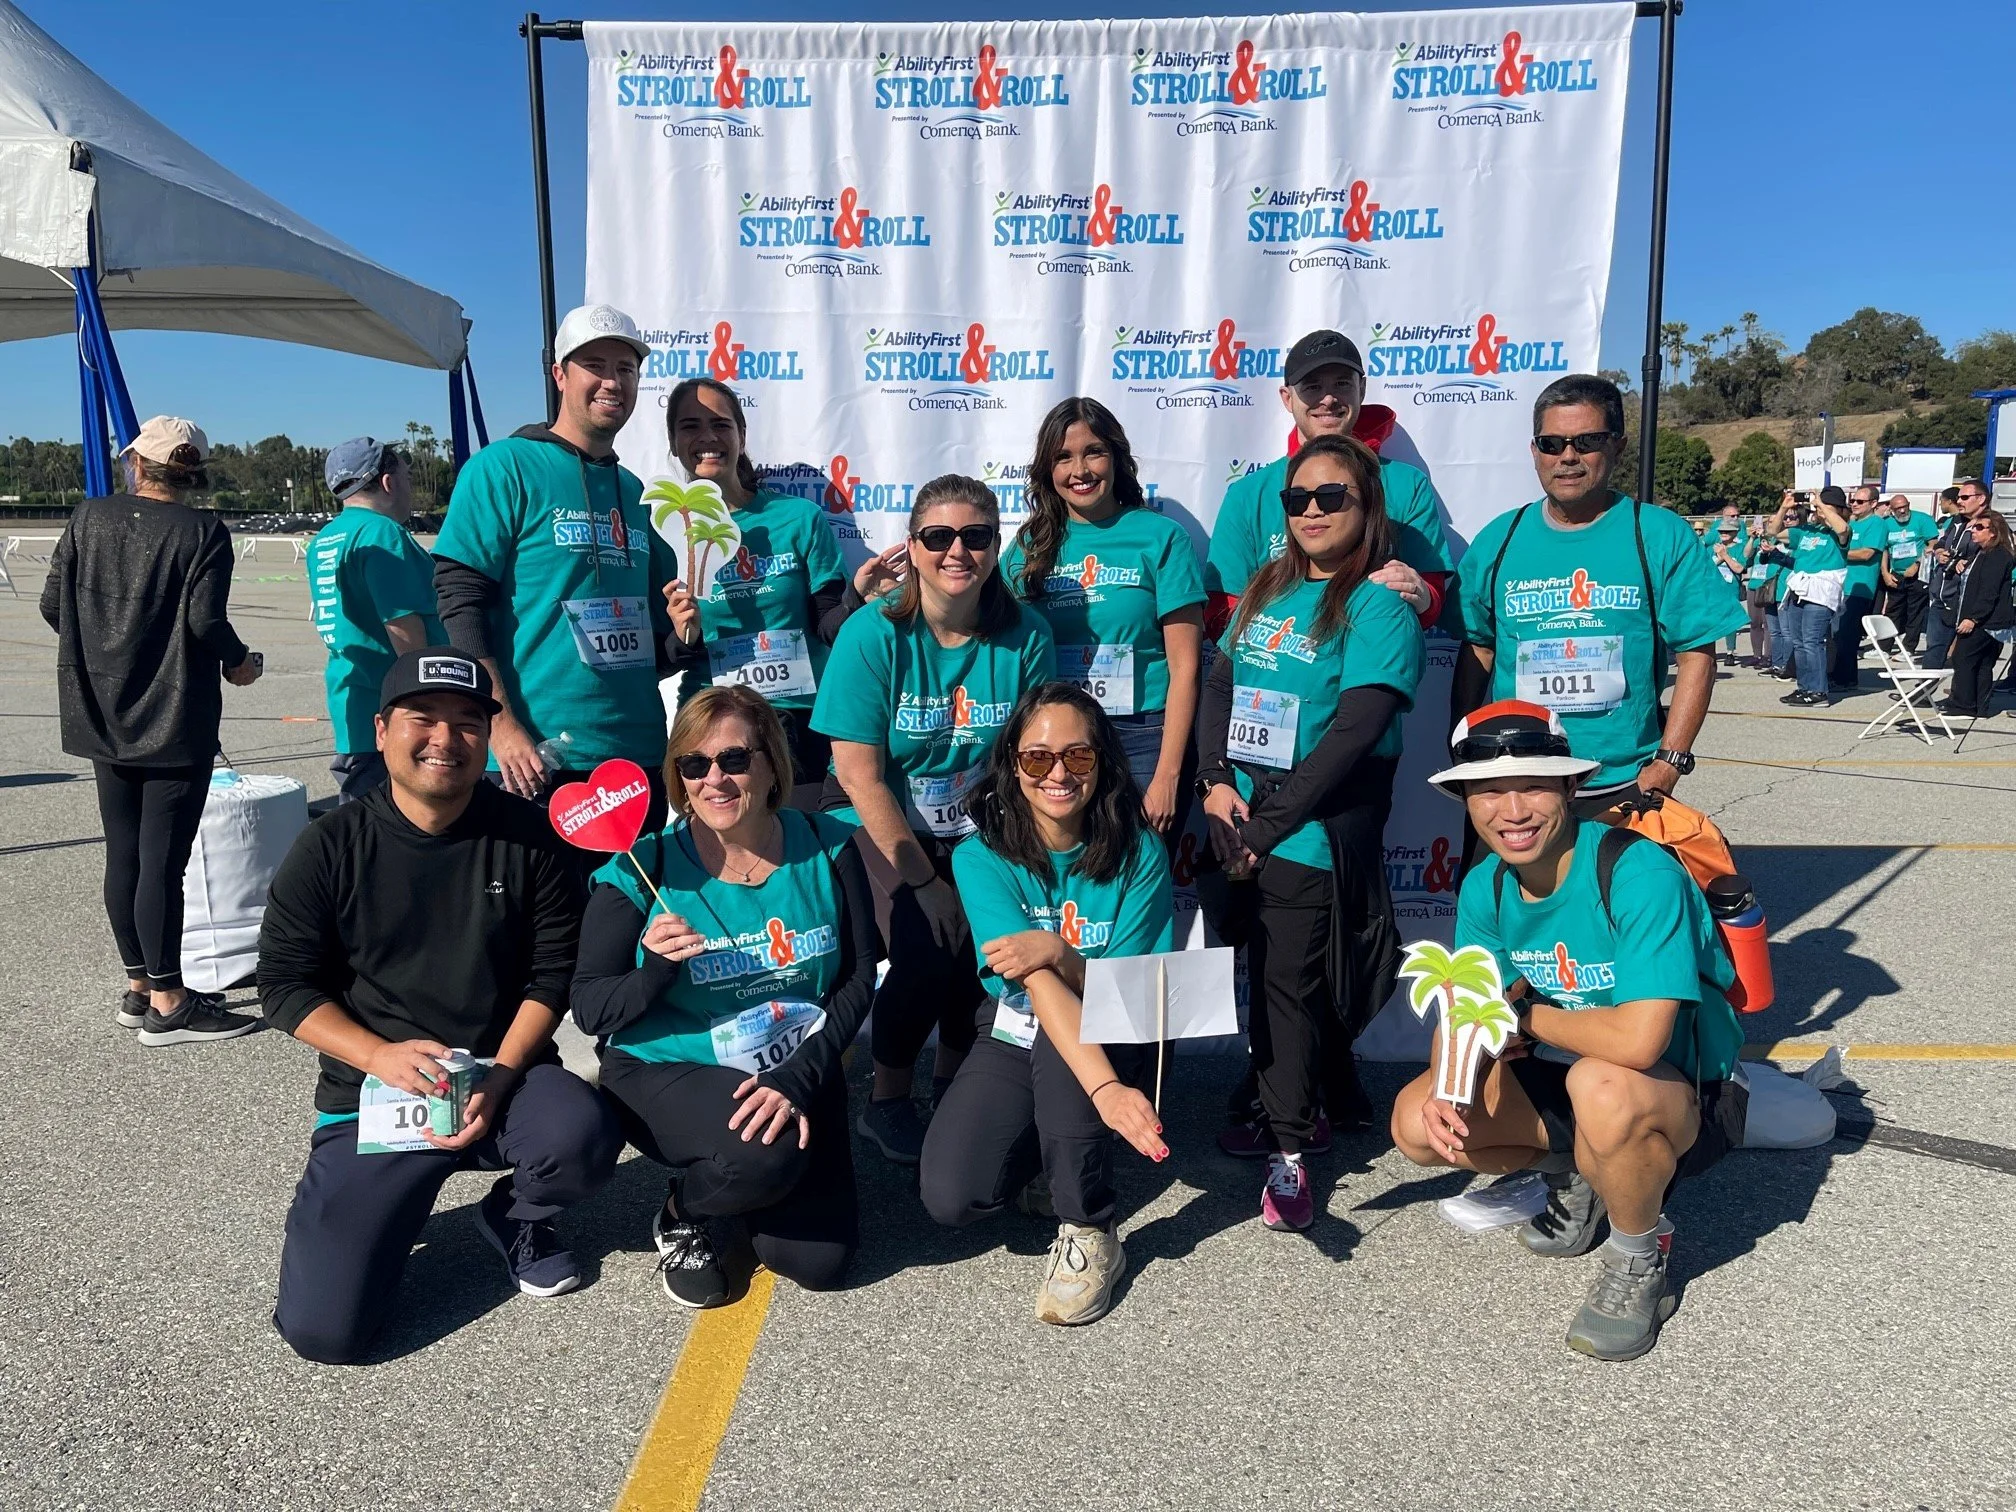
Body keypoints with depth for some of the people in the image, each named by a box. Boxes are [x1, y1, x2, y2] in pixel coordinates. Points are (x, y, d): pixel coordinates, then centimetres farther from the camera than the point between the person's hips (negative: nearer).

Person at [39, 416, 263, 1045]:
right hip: (175, 723, -5)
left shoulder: (89, 518, 4)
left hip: (103, 718, 5)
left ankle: (139, 987, 23)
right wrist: (238, 664, 0)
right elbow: (206, 621, -19)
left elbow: (52, 605, 5)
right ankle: (167, 1004, 3)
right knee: (162, 861, -3)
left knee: (123, 854, 13)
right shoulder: (202, 533, -11)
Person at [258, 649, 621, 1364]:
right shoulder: (330, 847, -4)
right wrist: (381, 1055, -17)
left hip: (506, 1077, 1)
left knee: (583, 1135, -33)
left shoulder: (526, 836, -3)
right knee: (322, 1328, -14)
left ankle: (515, 1218, 5)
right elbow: (284, 986, -1)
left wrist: (500, 1077, -16)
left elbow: (554, 974, -2)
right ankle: (388, 1207, 21)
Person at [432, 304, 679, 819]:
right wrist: (503, 728, -19)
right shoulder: (504, 468, -3)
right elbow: (459, 602, -11)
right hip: (540, 759, -6)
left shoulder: (631, 489, 16)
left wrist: (676, 634, 0)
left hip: (641, 756, 6)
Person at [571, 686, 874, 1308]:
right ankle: (683, 1213, 4)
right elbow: (590, 1010, -8)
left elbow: (857, 981, -6)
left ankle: (733, 1208, 26)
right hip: (664, 1072, -3)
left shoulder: (828, 848, -7)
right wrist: (656, 972, -30)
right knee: (765, 1155, -33)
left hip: (797, 1074, 3)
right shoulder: (644, 869, -13)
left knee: (821, 1261, -8)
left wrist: (797, 1080, -19)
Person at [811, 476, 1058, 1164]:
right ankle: (886, 1101, 5)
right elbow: (860, 775, -15)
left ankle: (952, 1075, 11)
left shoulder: (1026, 634, -6)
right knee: (927, 950, -24)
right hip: (885, 826, -2)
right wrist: (923, 880, -16)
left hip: (984, 828, 3)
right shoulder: (873, 634, -14)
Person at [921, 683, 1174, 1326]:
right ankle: (1046, 1157, 13)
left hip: (1118, 1044, -1)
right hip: (1013, 1042, 1)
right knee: (950, 1194, -22)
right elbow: (1037, 986, -27)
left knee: (1059, 1042, -37)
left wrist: (1059, 953, -34)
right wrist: (1104, 1089, -42)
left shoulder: (1139, 854, -13)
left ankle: (1089, 1234, -15)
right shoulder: (982, 857, -14)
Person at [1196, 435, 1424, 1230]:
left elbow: (1353, 734, -16)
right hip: (1241, 828, 6)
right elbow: (1218, 687, 10)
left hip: (1314, 834, -6)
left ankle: (1288, 1150, 13)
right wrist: (1215, 779, -7)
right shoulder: (1266, 591, 12)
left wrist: (1267, 825, -16)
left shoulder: (1380, 608, -8)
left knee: (1288, 980, -1)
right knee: (1262, 974, 12)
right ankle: (1292, 1108, 31)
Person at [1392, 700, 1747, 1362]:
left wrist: (1528, 1018, -20)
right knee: (1417, 1123, -13)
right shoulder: (1486, 887, -6)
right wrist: (1448, 1086, -23)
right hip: (1564, 1079, 7)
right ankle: (1577, 1172, 16)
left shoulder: (1640, 874, -29)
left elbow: (1637, 1040, -39)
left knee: (1600, 1084, -40)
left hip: (1687, 1094, -6)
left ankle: (1638, 1258, -8)